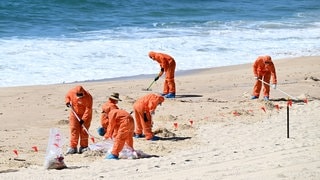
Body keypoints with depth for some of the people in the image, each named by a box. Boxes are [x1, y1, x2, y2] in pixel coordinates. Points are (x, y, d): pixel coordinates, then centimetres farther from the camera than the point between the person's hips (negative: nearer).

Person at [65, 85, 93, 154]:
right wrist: (67, 102, -10)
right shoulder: (71, 92, -14)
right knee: (74, 130, -3)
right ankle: (73, 147, -2)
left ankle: (83, 147, 9)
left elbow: (88, 109, -24)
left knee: (84, 131, -2)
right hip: (74, 114, 3)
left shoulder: (88, 97, -25)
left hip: (85, 115, -3)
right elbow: (67, 96, 11)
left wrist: (83, 119, -27)